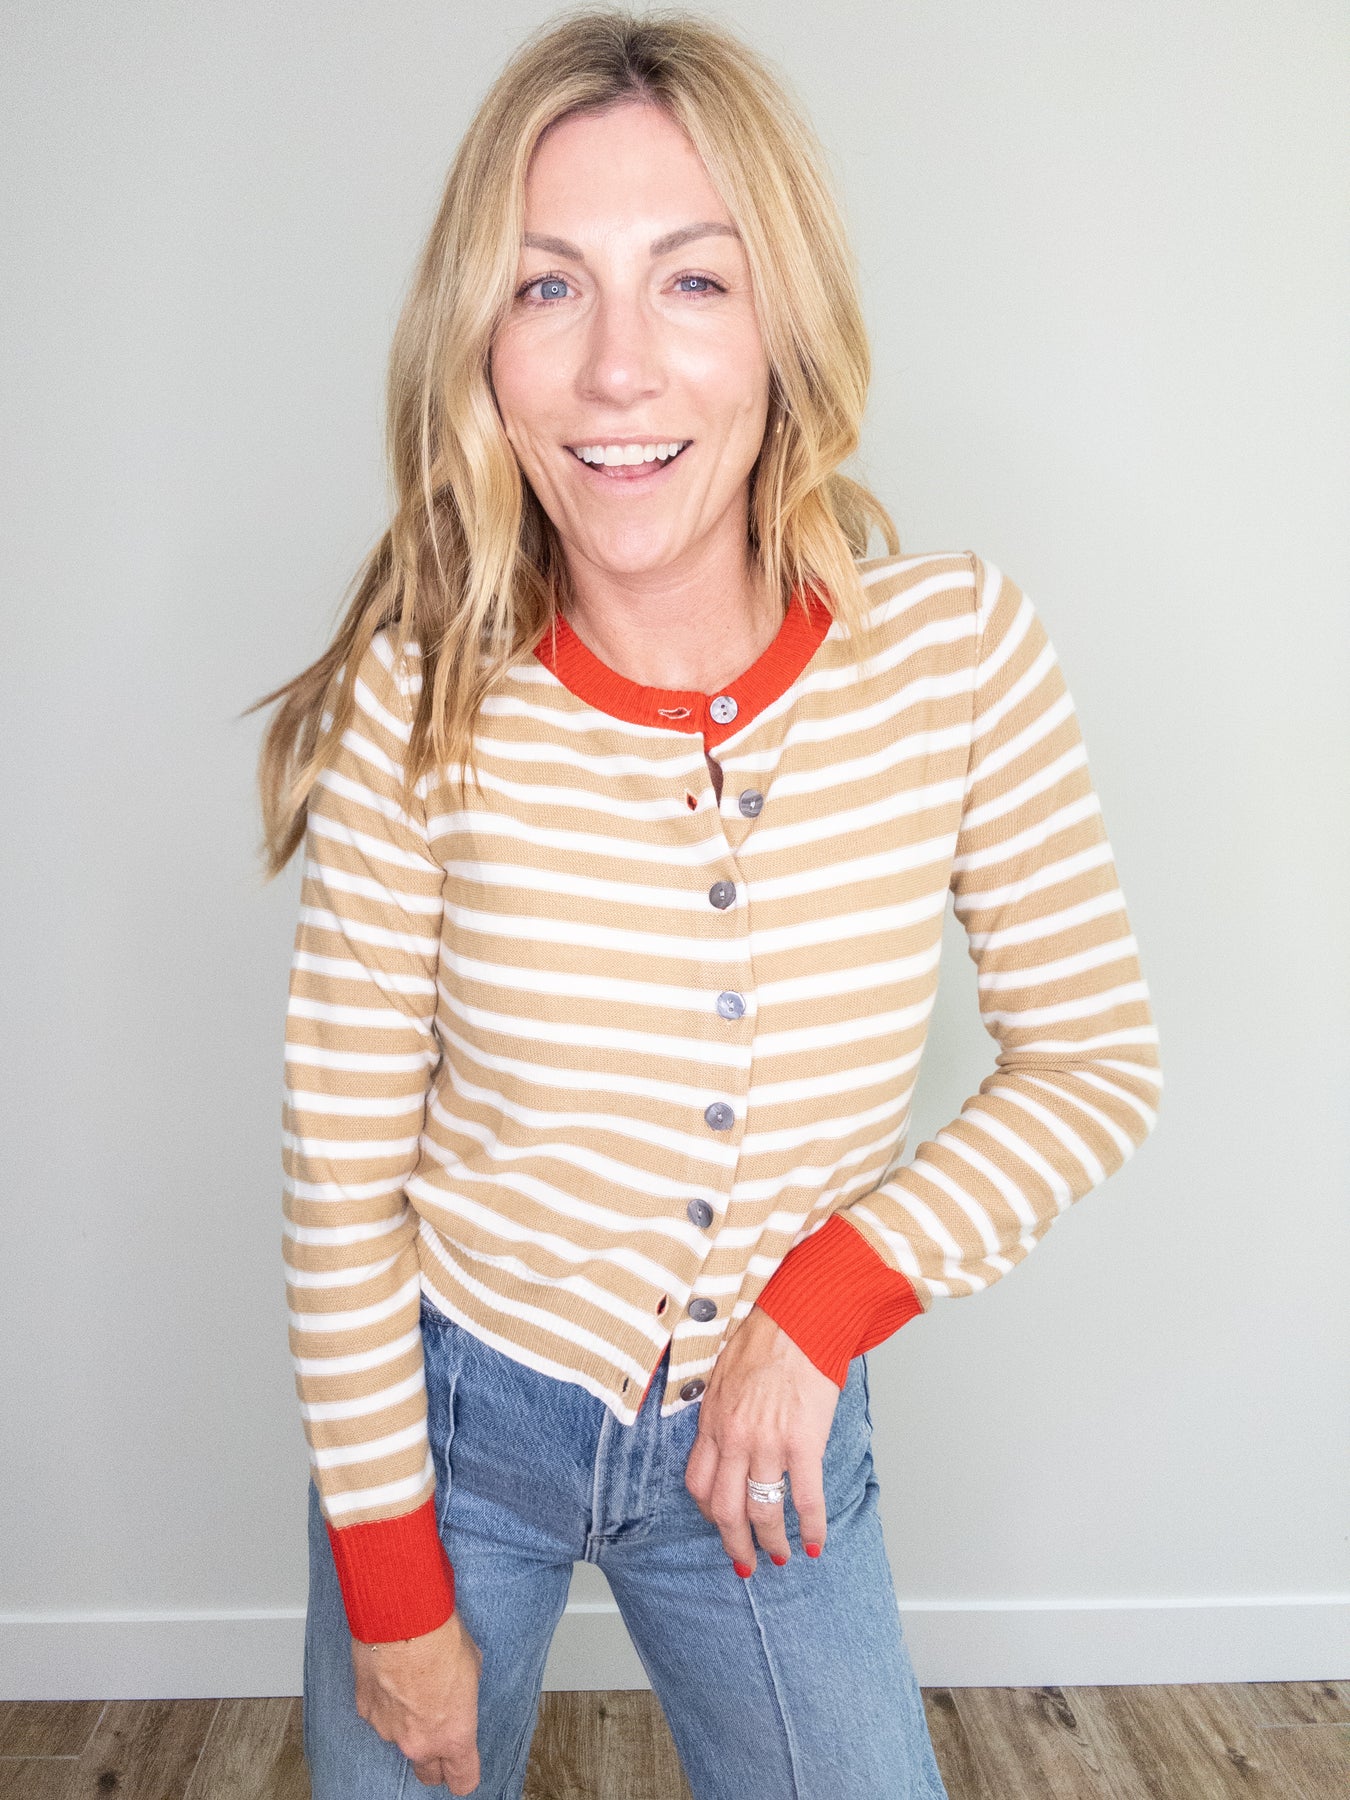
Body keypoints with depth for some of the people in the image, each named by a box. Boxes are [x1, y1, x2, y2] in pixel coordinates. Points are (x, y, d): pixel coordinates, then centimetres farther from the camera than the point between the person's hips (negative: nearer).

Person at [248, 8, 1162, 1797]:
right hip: (452, 1414, 0)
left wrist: (827, 1300, -15)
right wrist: (393, 1583, -6)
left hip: (768, 1438, 1)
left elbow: (1095, 1058, -6)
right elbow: (343, 1180, -11)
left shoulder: (960, 649, -16)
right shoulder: (423, 706, -19)